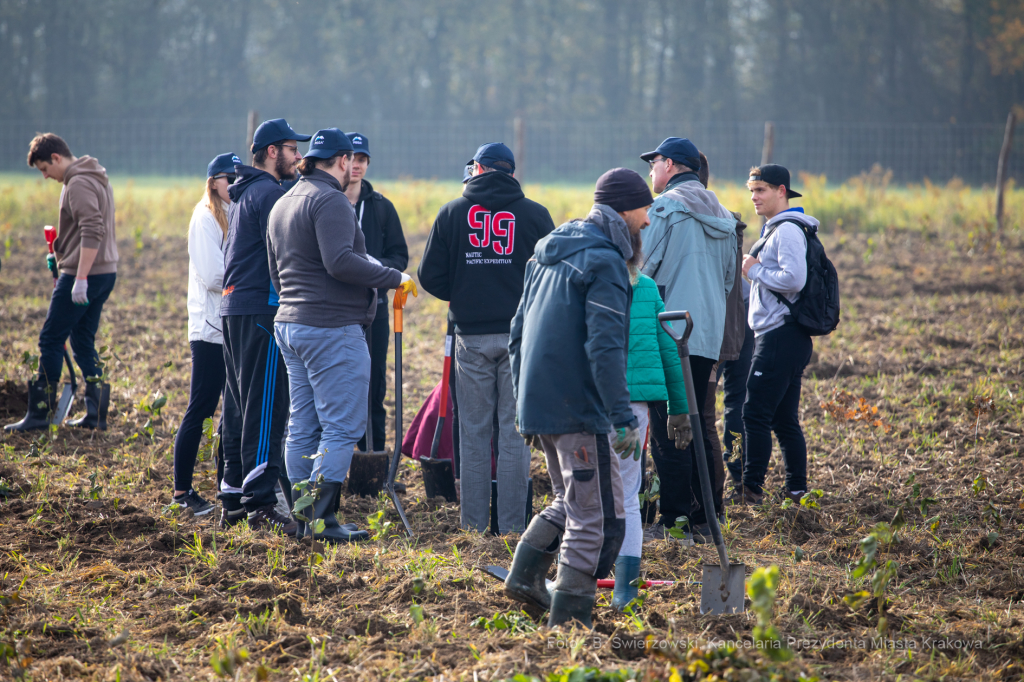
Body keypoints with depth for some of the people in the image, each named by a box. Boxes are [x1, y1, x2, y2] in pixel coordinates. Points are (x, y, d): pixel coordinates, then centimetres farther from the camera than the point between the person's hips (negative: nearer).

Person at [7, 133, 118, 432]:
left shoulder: (79, 185, -15)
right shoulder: (97, 180, 16)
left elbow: (93, 232, -25)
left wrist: (80, 278, -26)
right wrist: (60, 257, 23)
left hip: (83, 274, -10)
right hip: (105, 272, 10)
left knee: (51, 340, -3)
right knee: (83, 341, 13)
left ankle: (39, 413, 0)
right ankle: (96, 413, 10)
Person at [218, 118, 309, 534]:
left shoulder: (243, 193, 20)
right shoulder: (269, 193, -12)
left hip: (234, 309, 10)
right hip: (262, 311, -10)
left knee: (240, 406, 13)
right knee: (265, 408, -10)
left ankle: (233, 499, 15)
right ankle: (260, 504, -13)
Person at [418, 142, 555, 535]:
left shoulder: (452, 213, 2)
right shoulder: (535, 215, -1)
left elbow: (431, 278, 0)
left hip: (472, 336, 1)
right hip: (520, 336, -1)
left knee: (474, 433, 7)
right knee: (514, 432, 3)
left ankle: (474, 524, 8)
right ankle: (512, 525, 2)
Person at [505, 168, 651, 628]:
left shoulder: (547, 254, 16)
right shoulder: (604, 262, -13)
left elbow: (518, 335, 20)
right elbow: (604, 348, -21)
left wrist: (524, 405, 24)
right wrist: (623, 417, -21)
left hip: (537, 404, 9)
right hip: (578, 409, -9)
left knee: (569, 502, 23)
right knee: (599, 517, -3)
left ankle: (525, 575, 13)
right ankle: (568, 618, -3)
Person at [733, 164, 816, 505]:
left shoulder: (788, 230, -12)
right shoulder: (775, 229, 20)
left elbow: (794, 279, -24)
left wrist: (755, 270, -12)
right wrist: (755, 270, 9)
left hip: (782, 336, -11)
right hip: (777, 336, 11)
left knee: (755, 413, -10)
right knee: (783, 419, 10)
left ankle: (751, 487, -9)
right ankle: (797, 490, 12)